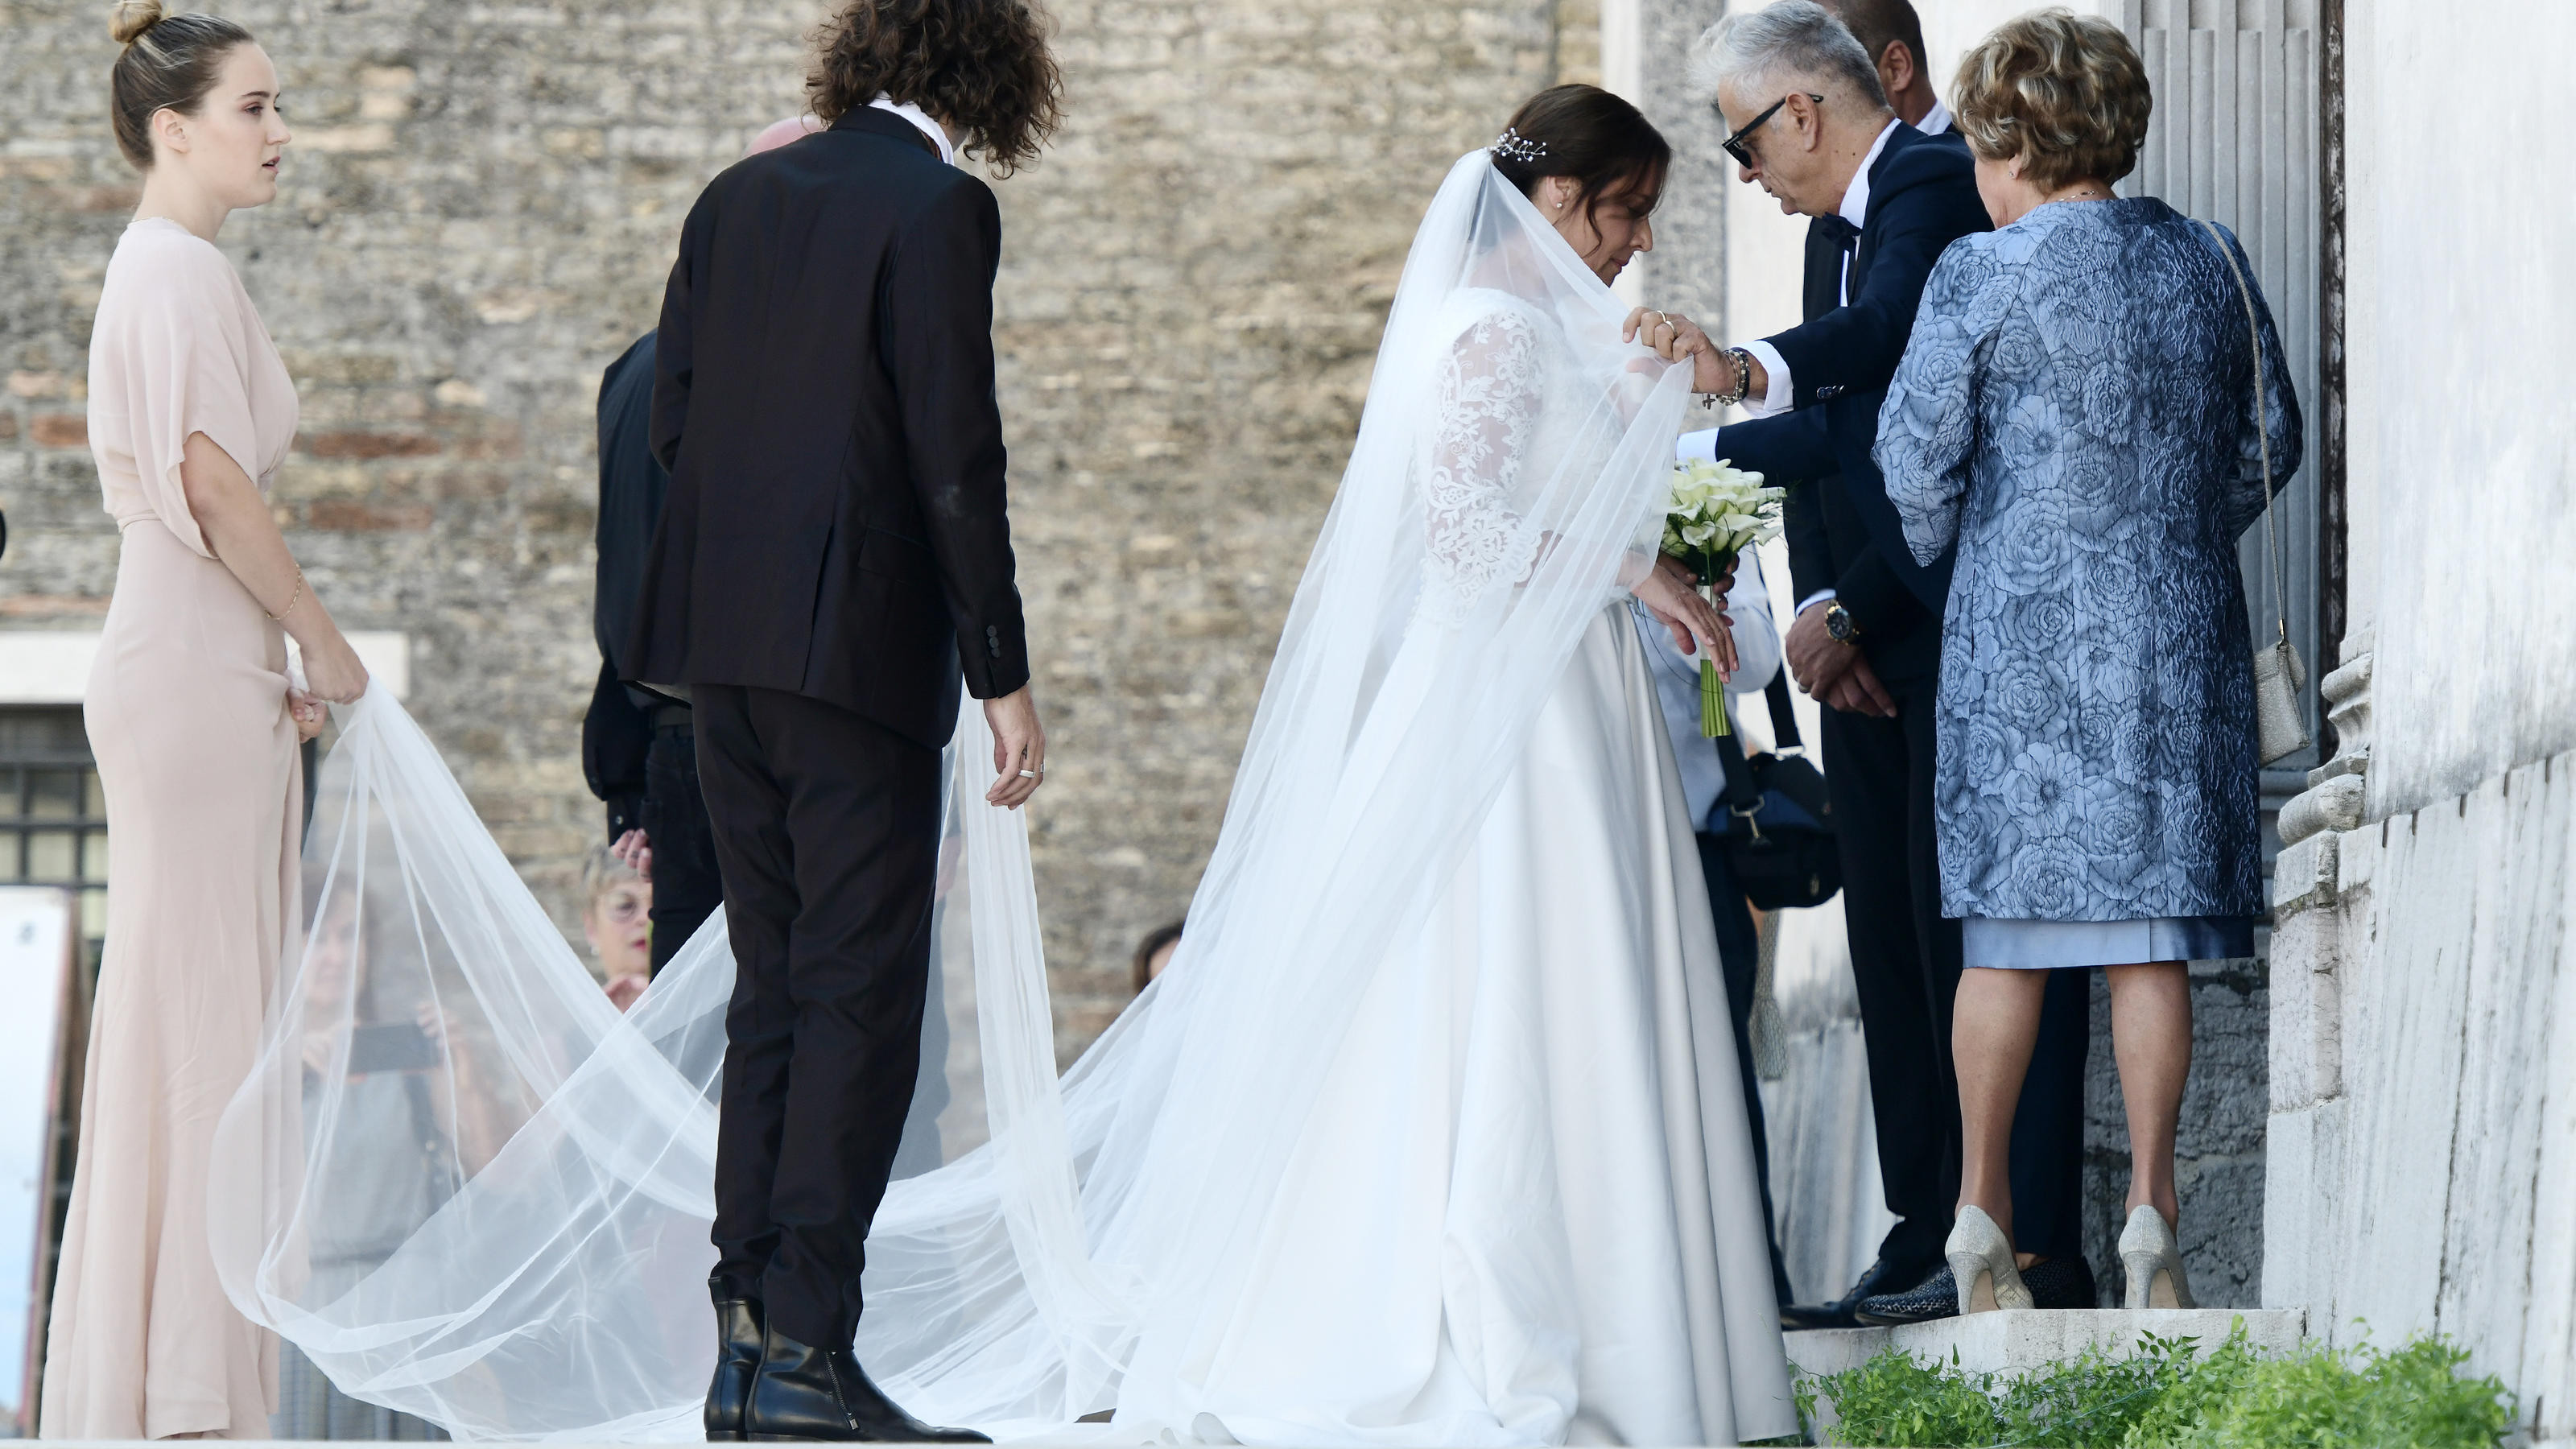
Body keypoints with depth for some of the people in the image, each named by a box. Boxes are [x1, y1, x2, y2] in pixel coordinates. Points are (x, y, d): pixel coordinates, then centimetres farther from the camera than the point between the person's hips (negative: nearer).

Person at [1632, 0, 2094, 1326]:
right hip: (1872, 646, 10)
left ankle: (2033, 1254, -10)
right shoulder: (1834, 230, 20)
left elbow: (1890, 334, -29)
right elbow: (1827, 434, 14)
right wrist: (1819, 604, 0)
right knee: (1893, 941, 9)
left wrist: (1757, 373, -42)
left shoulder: (1939, 185, -9)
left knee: (1973, 931, -11)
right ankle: (1924, 1244, 12)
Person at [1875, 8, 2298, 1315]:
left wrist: (1934, 553, 16)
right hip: (2181, 635, 3)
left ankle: (1983, 1216, 9)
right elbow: (2269, 441, 13)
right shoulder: (2210, 264, 5)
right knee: (2152, 936, 4)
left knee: (2007, 933, 5)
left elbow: (1916, 457, -4)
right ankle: (2150, 1214, 1)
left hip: (2021, 632, -3)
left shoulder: (1982, 278, -8)